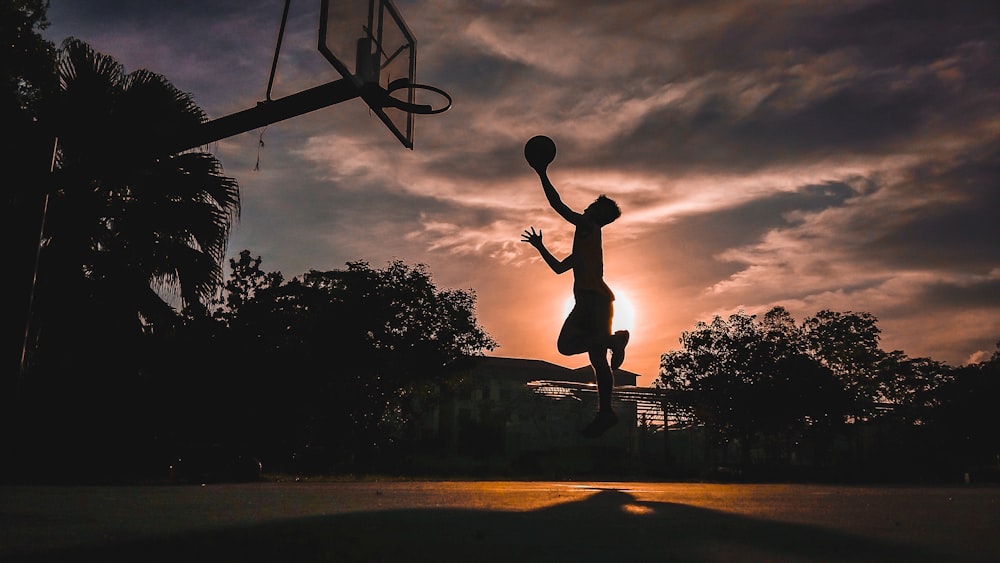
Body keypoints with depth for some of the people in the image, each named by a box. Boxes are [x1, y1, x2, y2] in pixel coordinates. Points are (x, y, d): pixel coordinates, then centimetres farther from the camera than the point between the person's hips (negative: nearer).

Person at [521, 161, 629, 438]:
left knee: (566, 344, -24)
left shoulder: (588, 227, 4)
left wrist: (542, 174, 4)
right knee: (597, 358, 3)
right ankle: (605, 412, 1)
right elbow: (559, 267, 34)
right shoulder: (587, 239, 30)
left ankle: (615, 339, -31)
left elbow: (557, 205, -4)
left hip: (592, 297, -9)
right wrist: (539, 246, 36)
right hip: (596, 299, 9)